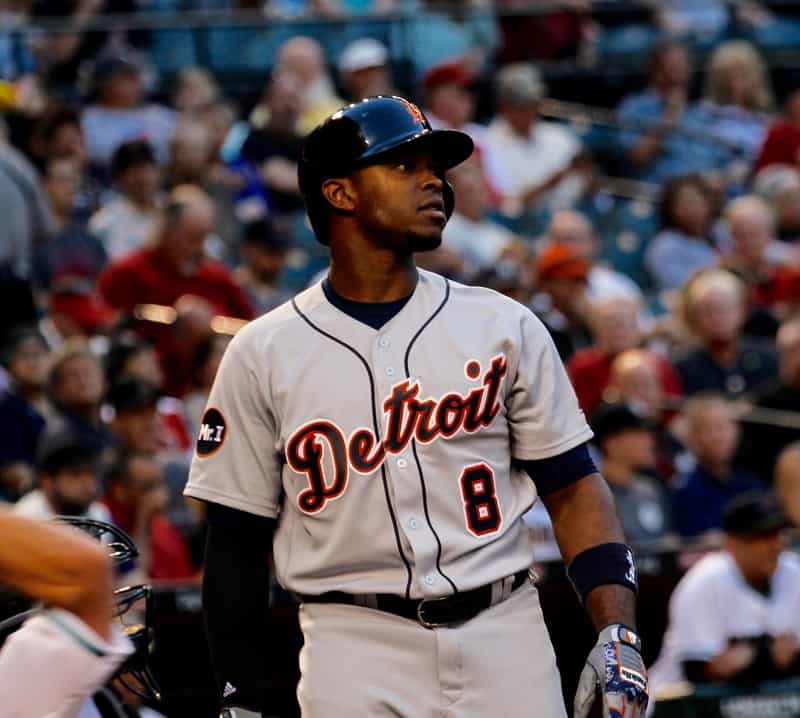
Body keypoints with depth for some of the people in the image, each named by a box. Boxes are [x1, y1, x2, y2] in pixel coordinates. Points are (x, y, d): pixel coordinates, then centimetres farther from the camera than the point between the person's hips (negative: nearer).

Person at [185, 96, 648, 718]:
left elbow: (573, 486, 8)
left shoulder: (505, 327, 8)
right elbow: (237, 542, 6)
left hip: (504, 639, 2)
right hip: (356, 648, -1)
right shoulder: (261, 355, 3)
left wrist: (618, 634, -5)